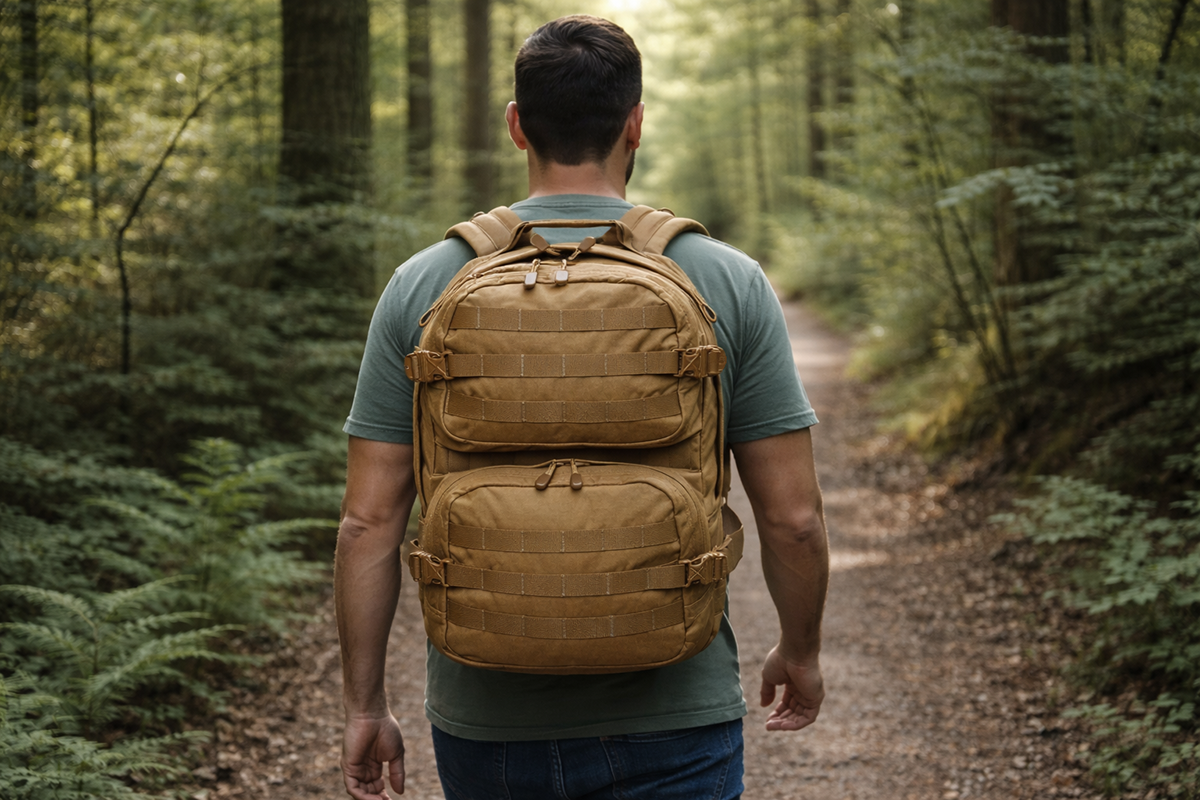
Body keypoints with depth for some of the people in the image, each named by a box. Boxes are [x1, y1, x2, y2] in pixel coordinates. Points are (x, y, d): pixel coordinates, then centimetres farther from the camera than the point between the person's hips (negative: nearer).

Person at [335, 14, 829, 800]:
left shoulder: (424, 286, -2)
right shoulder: (727, 281, -4)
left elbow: (369, 521, -2)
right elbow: (793, 516, -3)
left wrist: (366, 705, 8)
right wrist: (801, 652, 15)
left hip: (485, 724, 2)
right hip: (669, 725, -1)